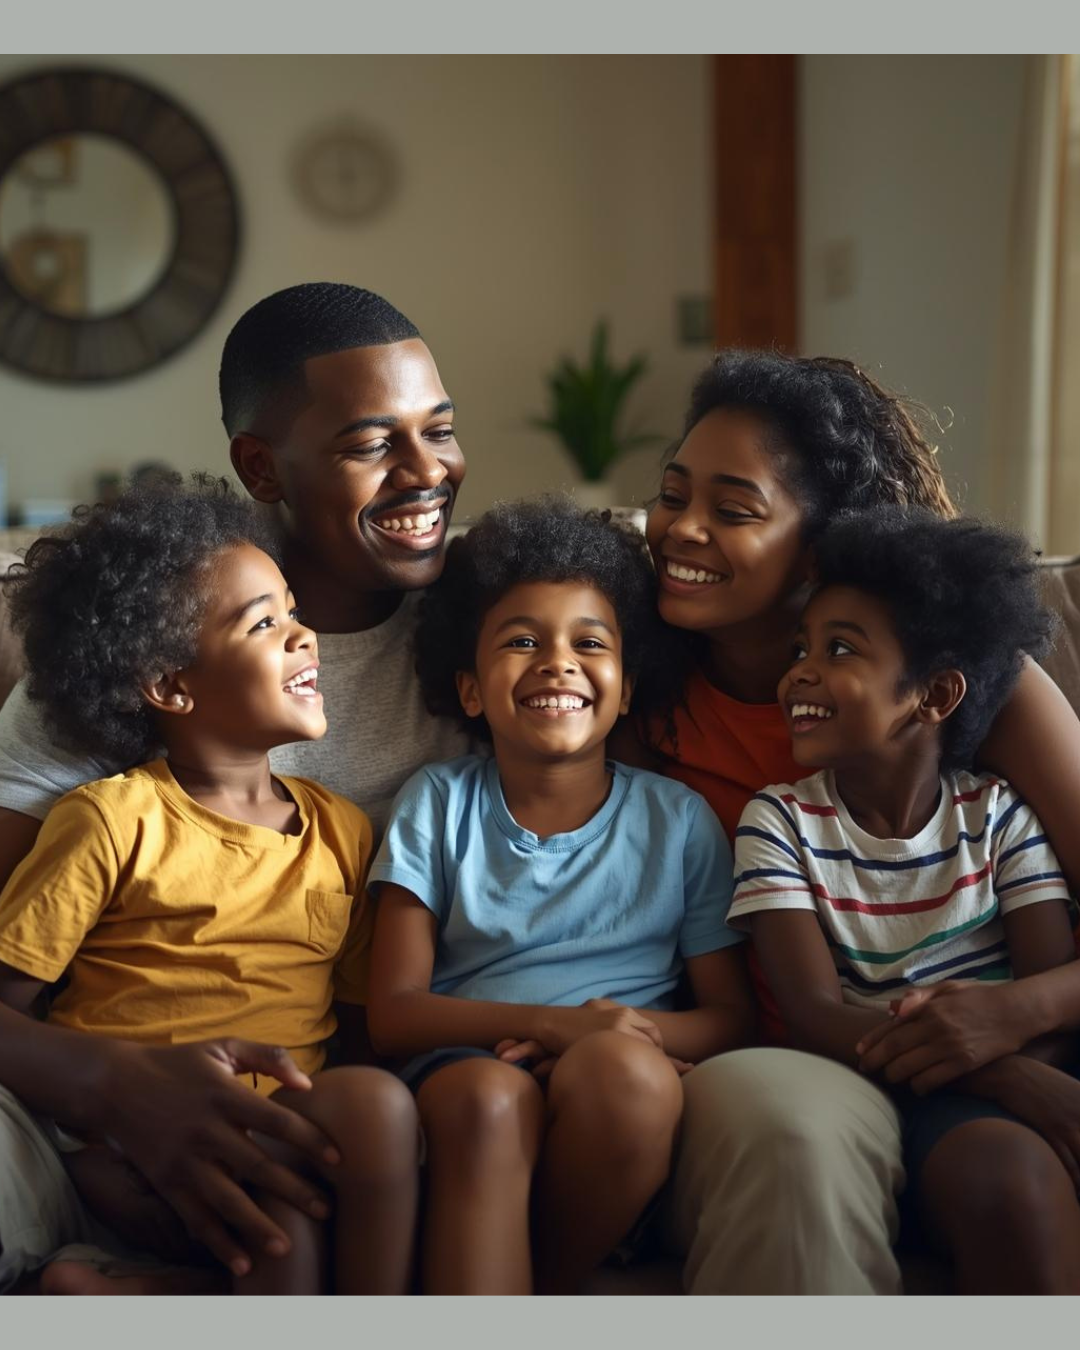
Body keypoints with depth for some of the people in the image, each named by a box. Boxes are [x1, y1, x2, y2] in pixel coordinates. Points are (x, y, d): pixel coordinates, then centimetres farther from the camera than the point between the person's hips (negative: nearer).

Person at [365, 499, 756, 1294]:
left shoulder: (679, 820, 12)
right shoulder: (438, 805, 11)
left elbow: (731, 1018, 9)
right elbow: (393, 1012, 2)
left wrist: (617, 1034, -14)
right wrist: (551, 1023, -17)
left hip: (620, 1115, 1)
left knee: (621, 1070, -34)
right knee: (488, 1097, -35)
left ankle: (551, 1289, -11)